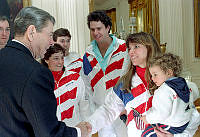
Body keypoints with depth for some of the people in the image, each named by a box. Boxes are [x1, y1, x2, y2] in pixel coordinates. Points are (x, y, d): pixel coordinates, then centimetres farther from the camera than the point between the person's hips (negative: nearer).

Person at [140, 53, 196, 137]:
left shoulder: (165, 91, -26)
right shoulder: (183, 84, 2)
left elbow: (162, 113, -30)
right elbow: (190, 102, 16)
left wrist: (148, 118, -17)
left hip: (172, 126, -9)